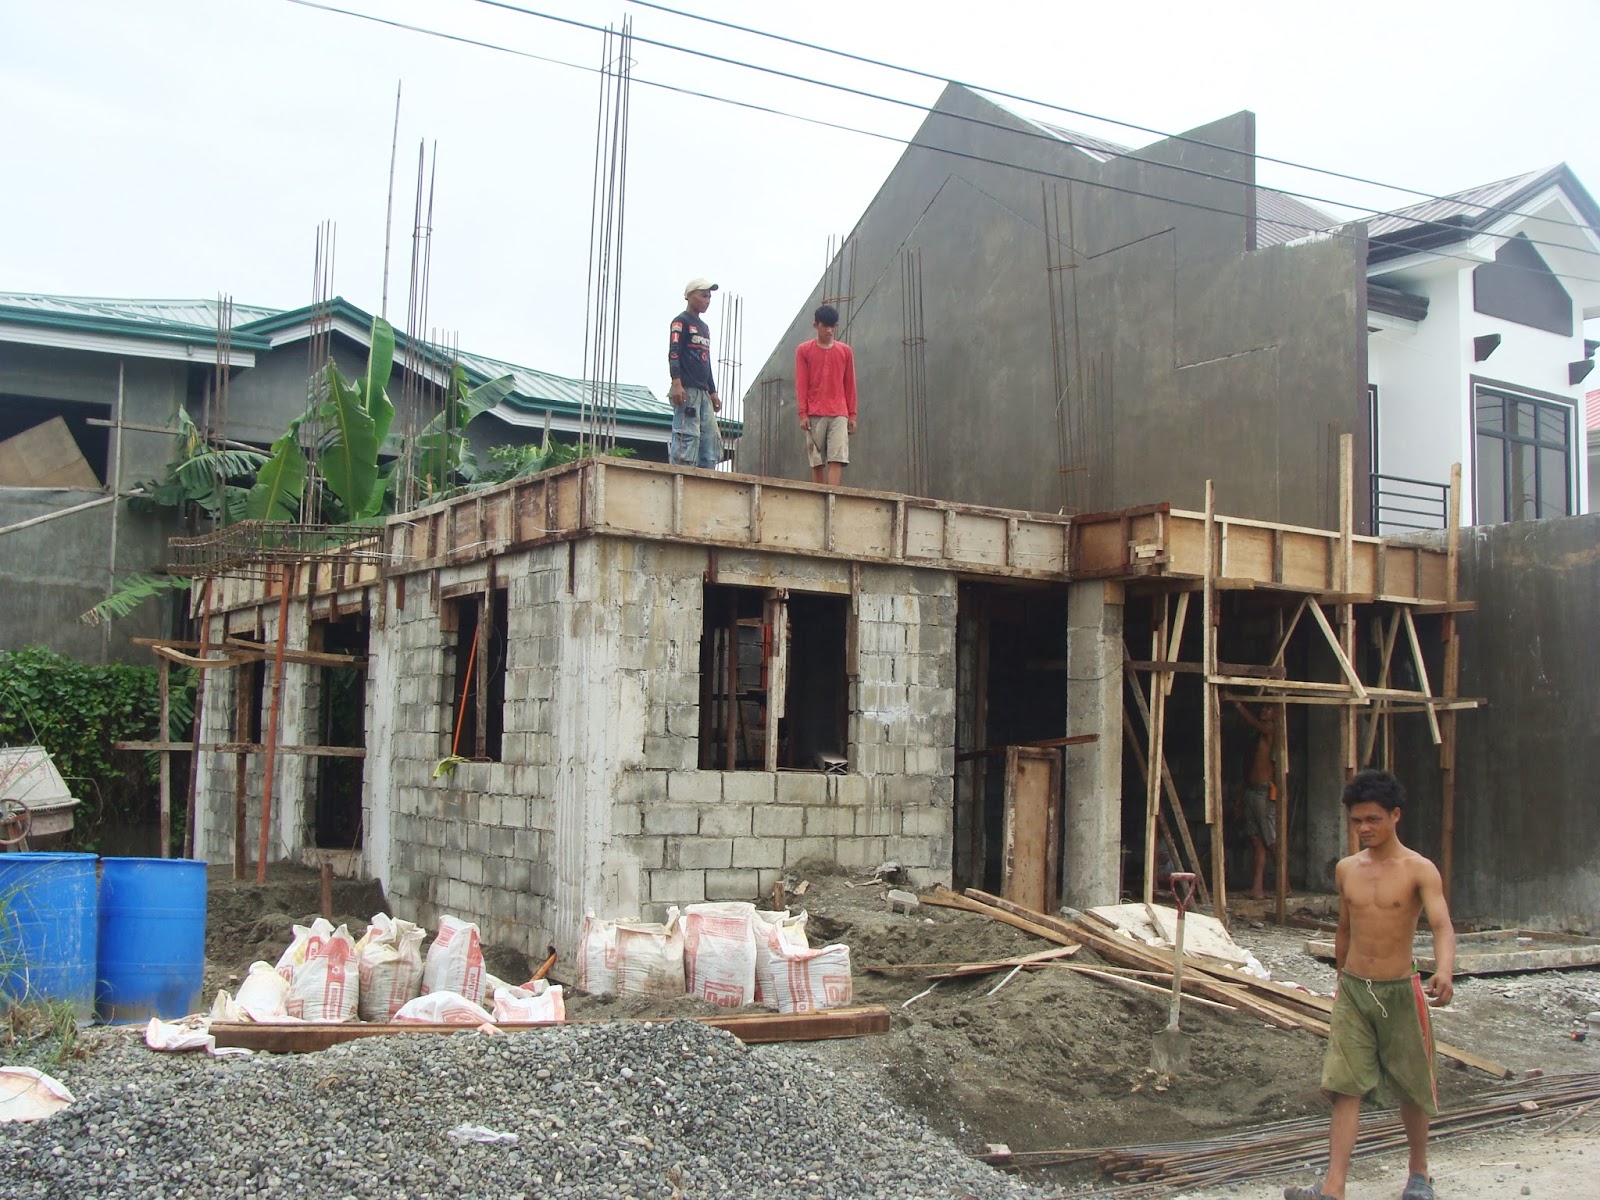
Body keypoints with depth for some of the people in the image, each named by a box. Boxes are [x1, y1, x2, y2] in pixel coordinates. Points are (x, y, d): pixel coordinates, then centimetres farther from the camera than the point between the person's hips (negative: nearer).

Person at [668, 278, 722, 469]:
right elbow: (673, 353, -12)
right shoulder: (681, 321, -1)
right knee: (687, 438, -15)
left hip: (703, 392, 9)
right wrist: (676, 383, -25)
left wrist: (713, 392, 23)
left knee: (712, 439, 3)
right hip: (686, 389, -9)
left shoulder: (704, 327, 24)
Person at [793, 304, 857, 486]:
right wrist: (803, 414, -5)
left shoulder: (845, 351, 11)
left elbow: (850, 385, 12)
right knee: (817, 462, -1)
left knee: (837, 460, -13)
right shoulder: (804, 350, 7)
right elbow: (801, 384, 3)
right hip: (814, 415, -1)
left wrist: (852, 415, 7)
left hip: (839, 414, 1)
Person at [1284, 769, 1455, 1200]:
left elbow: (1441, 925, -23)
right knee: (1345, 1087, -5)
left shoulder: (1419, 870, -9)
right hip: (1352, 990, 3)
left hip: (1399, 991, -3)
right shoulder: (1346, 870, 6)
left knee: (1411, 1087, 12)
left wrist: (1444, 971, -42)